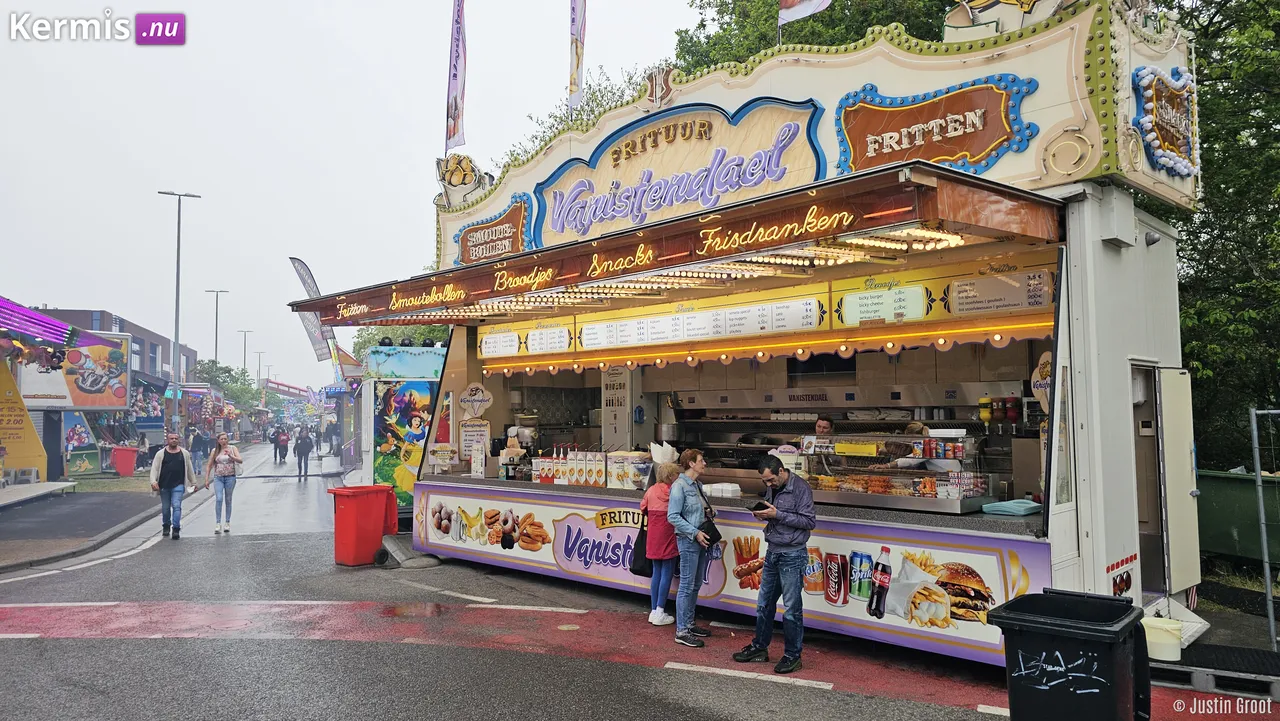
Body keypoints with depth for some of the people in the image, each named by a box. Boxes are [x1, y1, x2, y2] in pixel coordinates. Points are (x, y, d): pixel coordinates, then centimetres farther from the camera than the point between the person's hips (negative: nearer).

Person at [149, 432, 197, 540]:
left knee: (176, 506, -14)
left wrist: (193, 482, 16)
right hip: (164, 485, 1)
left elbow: (190, 468, 14)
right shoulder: (161, 453, 3)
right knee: (165, 508, 12)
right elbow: (154, 468, -2)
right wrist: (153, 481, -16)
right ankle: (166, 526, 33)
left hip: (178, 485, -1)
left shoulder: (184, 453, 7)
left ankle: (176, 528, -14)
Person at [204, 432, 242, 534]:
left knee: (228, 500, 7)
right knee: (218, 499, -13)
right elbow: (209, 466, 9)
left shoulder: (233, 448, 2)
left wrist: (231, 456, -27)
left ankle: (227, 523, 15)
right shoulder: (215, 451, 5)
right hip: (218, 477, 0)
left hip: (230, 477, 0)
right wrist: (206, 479, 5)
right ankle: (218, 523, -11)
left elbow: (240, 460, -10)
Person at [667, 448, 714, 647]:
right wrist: (695, 533, -20)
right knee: (687, 585, -5)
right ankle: (682, 631, 2)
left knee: (695, 585, 15)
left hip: (699, 540, 9)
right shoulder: (680, 486, -15)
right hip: (688, 541, -9)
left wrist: (710, 512, 2)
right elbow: (673, 517, -18)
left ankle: (689, 624, 27)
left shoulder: (697, 485, 12)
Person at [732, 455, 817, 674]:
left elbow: (810, 521, -16)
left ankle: (792, 656, 12)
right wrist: (762, 515, -2)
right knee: (764, 604, 14)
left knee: (792, 609, 0)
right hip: (772, 553, 8)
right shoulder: (772, 488, 10)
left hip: (792, 555, -8)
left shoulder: (800, 488, -14)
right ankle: (759, 648, 27)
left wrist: (778, 514, -21)